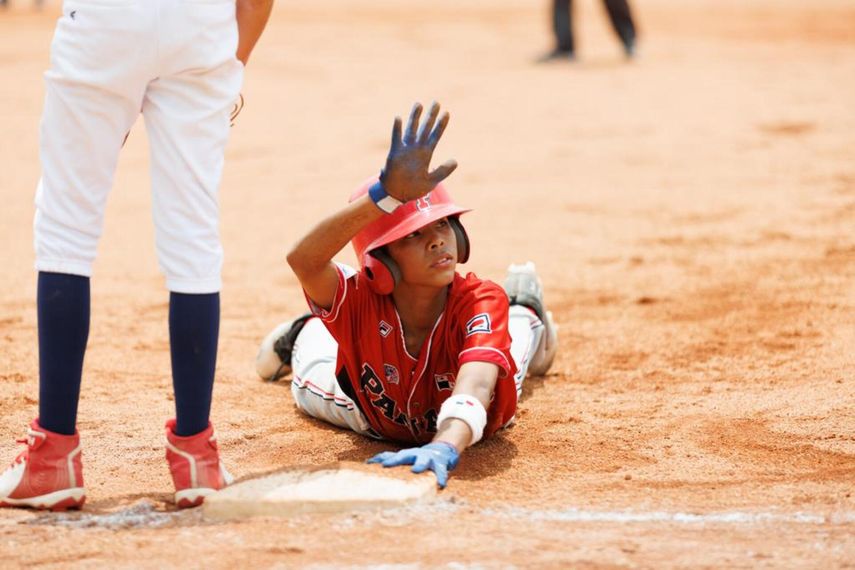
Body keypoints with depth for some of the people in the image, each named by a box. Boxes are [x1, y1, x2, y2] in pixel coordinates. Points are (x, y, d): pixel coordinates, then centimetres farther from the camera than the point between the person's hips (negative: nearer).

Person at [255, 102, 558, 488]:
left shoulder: (481, 303, -42)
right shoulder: (362, 300, -41)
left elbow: (475, 385, -61)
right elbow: (303, 260, -62)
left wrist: (445, 447, -83)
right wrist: (386, 195, -76)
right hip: (369, 419, 0)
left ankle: (524, 309, 57)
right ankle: (301, 336, 54)